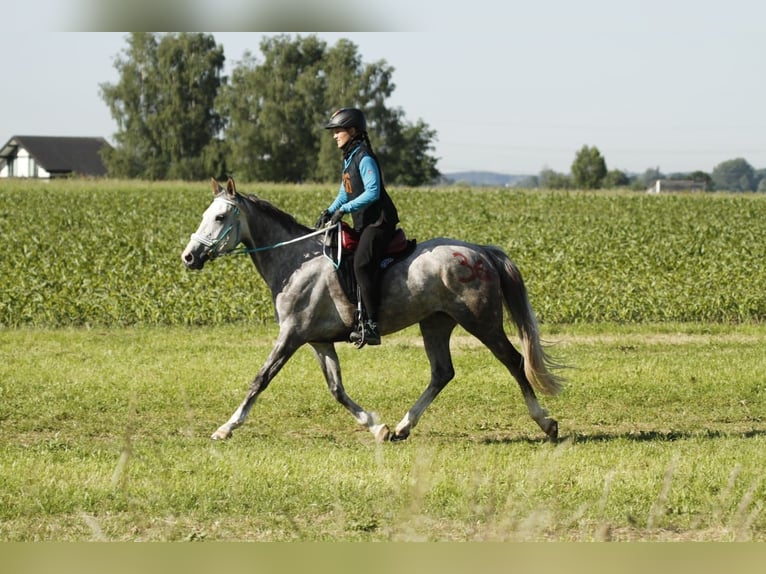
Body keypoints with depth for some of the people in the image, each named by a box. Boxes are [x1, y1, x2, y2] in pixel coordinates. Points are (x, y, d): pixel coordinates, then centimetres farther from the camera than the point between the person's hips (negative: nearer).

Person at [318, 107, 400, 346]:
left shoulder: (364, 159, -13)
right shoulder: (349, 159, 17)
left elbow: (372, 192, -22)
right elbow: (345, 192, 24)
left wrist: (344, 209, -23)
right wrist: (330, 211, 7)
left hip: (379, 221, -11)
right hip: (364, 223, 11)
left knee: (362, 264, -24)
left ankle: (372, 326, -28)